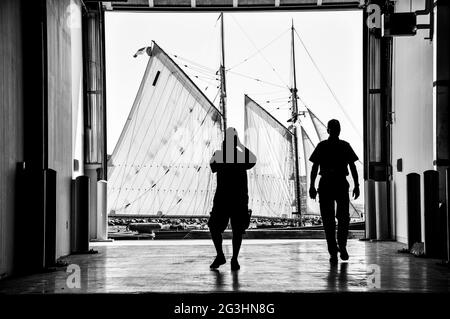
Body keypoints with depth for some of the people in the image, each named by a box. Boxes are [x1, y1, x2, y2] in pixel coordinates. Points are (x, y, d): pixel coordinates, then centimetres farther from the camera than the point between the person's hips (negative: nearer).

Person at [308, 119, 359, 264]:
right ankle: (332, 251, 4)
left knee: (343, 218, -5)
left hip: (342, 184, 0)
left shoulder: (345, 146, 8)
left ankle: (342, 246, 10)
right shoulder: (322, 146, 6)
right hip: (325, 184, 0)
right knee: (328, 220, 0)